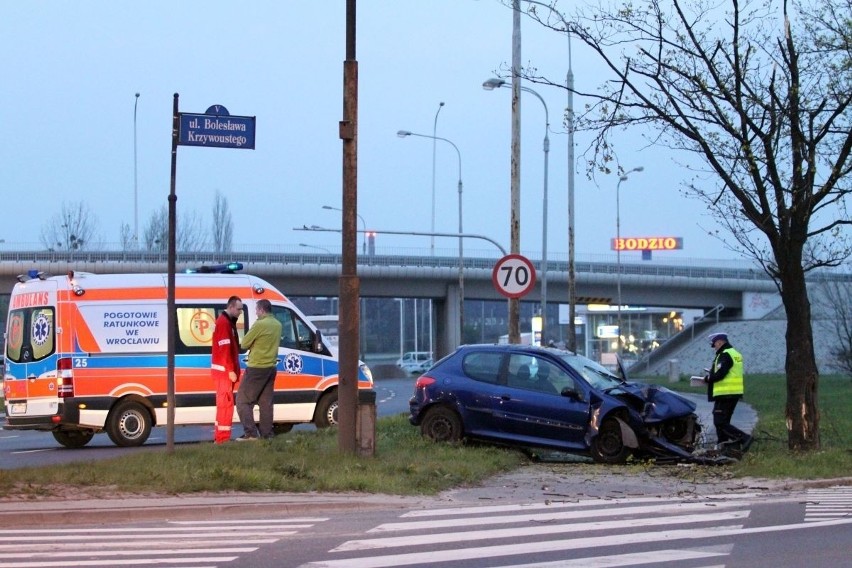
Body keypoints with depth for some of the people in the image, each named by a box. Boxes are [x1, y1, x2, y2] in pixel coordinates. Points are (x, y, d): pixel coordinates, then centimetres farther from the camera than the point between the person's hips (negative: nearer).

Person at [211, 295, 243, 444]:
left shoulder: (227, 321, 18)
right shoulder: (224, 323, -15)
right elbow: (224, 349, -21)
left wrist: (233, 369, 17)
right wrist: (231, 370, -22)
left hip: (224, 370, 11)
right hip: (224, 370, -11)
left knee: (223, 403, 13)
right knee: (226, 403, -10)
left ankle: (219, 436, 18)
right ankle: (223, 437, -12)